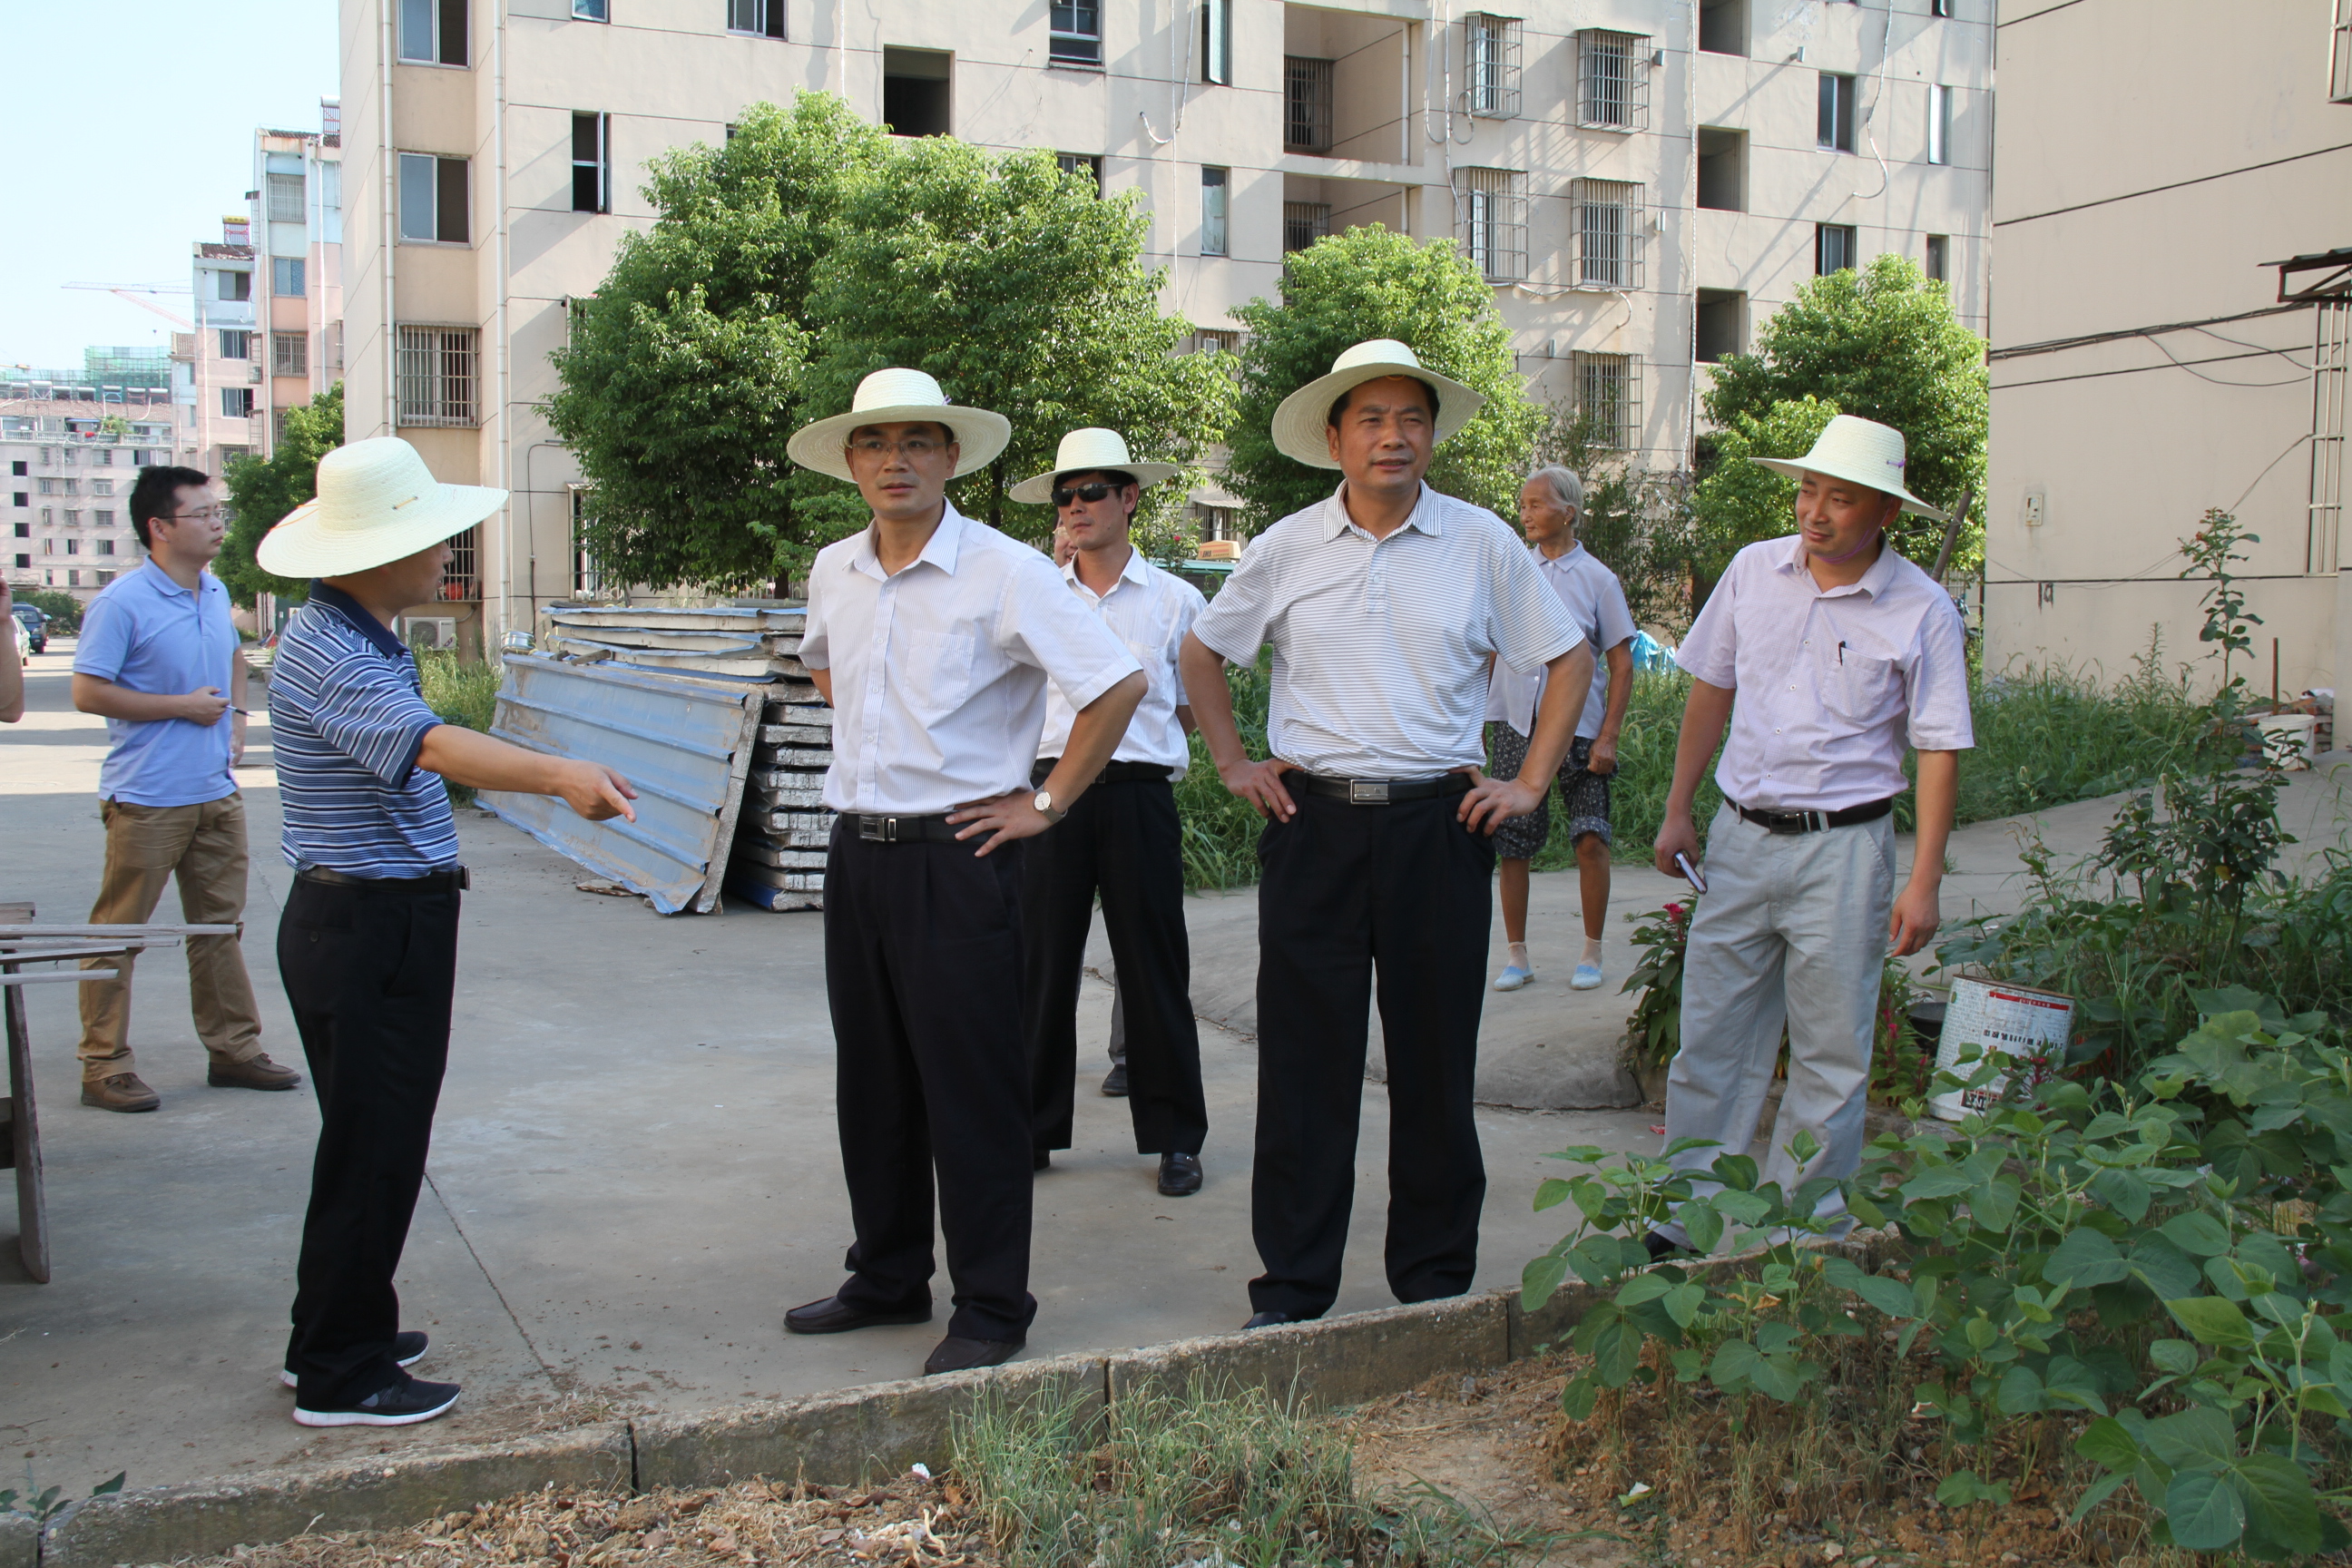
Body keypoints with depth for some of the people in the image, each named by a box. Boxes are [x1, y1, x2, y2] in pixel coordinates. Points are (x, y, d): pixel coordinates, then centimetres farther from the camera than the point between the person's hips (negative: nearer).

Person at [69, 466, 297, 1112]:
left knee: (219, 926, 14)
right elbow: (88, 692, -15)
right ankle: (105, 1066, 9)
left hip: (216, 792, 8)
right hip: (146, 799, -7)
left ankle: (234, 1048, 23)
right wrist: (183, 706, -15)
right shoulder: (121, 603, -13)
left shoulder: (216, 592, 10)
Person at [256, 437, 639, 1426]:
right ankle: (340, 1379, 8)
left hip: (384, 923, 11)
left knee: (372, 1144, 19)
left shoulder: (357, 635, 13)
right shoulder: (333, 657, -22)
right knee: (372, 1152, -3)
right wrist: (556, 775, -54)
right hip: (371, 927, -11)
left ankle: (339, 1335, 32)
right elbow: (428, 744, -41)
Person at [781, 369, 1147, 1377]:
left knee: (971, 1091, -1)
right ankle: (887, 1280, 30)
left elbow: (1118, 685, -14)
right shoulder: (833, 572, 8)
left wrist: (1046, 804, -11)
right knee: (872, 1085, 15)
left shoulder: (1004, 572, -11)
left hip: (956, 853, -6)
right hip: (855, 850, 7)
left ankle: (991, 1310, 11)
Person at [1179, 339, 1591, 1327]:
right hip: (1313, 823, 0)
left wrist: (1529, 784, 4)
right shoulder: (1287, 549, 5)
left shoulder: (1483, 544, 3)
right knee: (1304, 1059, 2)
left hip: (1437, 825, 0)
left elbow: (1570, 659, 11)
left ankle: (1435, 1277, 22)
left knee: (1435, 1058, 7)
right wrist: (1233, 764, 10)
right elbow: (1202, 654, 18)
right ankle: (1292, 1285, 13)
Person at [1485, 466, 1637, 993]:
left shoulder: (1598, 579, 1)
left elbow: (1621, 662, 1)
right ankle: (1517, 955, 16)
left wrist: (1609, 736, -7)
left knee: (1591, 839, -7)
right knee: (1511, 844, 4)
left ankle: (1592, 953, 9)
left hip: (1578, 725, -2)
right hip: (1514, 723, 2)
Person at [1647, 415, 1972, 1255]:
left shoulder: (1922, 611, -6)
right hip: (1739, 835, 3)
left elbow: (1939, 751, -5)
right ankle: (1681, 1219, 18)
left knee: (1830, 1057, 6)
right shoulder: (1753, 570, 3)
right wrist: (1679, 810, 11)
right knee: (1709, 1037, 7)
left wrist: (1924, 882, -9)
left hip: (1843, 848, -3)